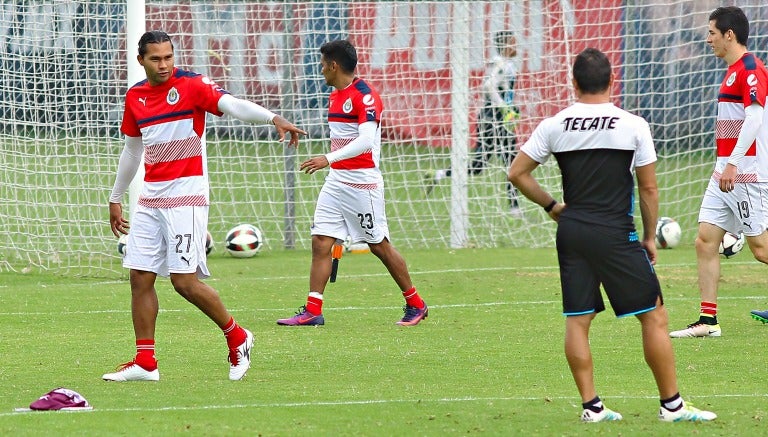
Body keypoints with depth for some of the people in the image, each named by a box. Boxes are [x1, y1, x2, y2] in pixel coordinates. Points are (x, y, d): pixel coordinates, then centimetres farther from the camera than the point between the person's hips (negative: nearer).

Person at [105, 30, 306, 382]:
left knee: (185, 281, -10)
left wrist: (274, 118, -43)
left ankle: (237, 337, 10)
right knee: (139, 278, 3)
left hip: (186, 198, -6)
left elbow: (233, 105, -25)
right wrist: (115, 199, 28)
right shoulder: (135, 96, 9)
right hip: (150, 200, 6)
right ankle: (145, 363, 9)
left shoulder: (191, 85, -9)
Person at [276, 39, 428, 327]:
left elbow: (366, 140, -27)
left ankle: (415, 304, 16)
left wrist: (329, 159, -34)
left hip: (363, 182, -8)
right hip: (336, 181, 8)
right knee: (321, 242, -2)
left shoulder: (365, 96, -15)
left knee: (380, 246, 1)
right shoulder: (335, 97, 13)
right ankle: (312, 311, -4)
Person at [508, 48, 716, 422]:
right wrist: (650, 236, 10)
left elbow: (517, 173, 6)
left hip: (571, 234, 4)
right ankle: (671, 405, 4)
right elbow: (648, 188, -1)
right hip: (616, 234, -3)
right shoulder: (633, 126, -5)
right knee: (653, 316, 4)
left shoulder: (553, 126, 2)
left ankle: (591, 405, 8)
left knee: (577, 320, 8)